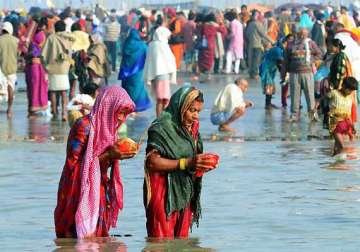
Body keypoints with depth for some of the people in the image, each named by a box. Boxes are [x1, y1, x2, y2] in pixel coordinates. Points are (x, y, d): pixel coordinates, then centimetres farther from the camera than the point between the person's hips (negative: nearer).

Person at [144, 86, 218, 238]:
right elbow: (152, 161, -21)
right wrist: (187, 163, -25)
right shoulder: (162, 127, -13)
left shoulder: (192, 128, 10)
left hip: (185, 195, 7)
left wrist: (204, 164, -5)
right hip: (164, 195, -7)